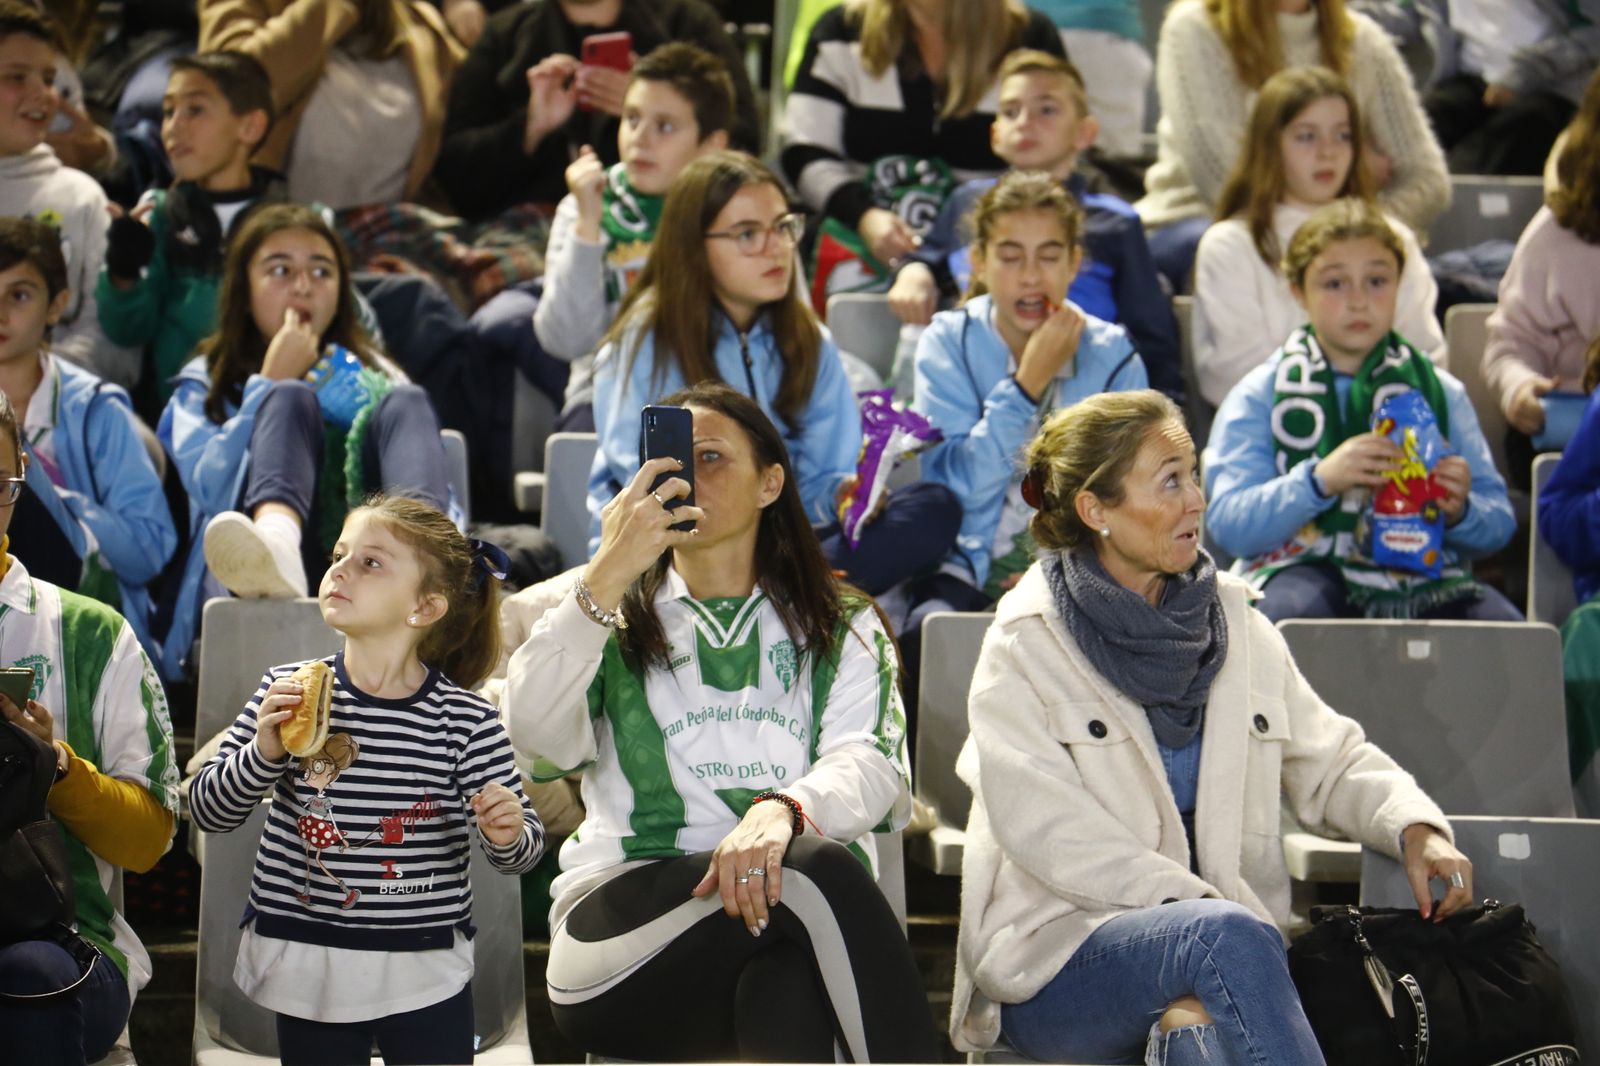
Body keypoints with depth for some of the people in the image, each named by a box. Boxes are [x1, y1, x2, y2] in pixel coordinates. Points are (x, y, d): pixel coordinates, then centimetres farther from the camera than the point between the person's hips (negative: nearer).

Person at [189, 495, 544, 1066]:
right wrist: (263, 752, -19)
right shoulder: (288, 691, -3)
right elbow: (208, 811, -1)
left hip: (427, 976, -1)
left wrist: (508, 835, -23)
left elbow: (521, 850, 0)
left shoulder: (468, 720, -7)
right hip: (307, 969, 1)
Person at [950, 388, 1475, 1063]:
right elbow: (1045, 829, -10)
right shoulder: (1025, 646, 1)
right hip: (1059, 951, -3)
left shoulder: (1235, 623, 15)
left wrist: (1414, 828, -2)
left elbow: (1330, 762, 20)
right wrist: (1205, 910, -20)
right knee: (1230, 935, -34)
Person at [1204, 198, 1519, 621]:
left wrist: (1460, 510, -9)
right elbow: (1228, 526, -4)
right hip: (1304, 568, -3)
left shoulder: (1440, 392, 18)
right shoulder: (1260, 396, 10)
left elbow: (1499, 524, 16)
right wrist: (1319, 480, -20)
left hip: (1420, 574, 3)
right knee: (1298, 611, -40)